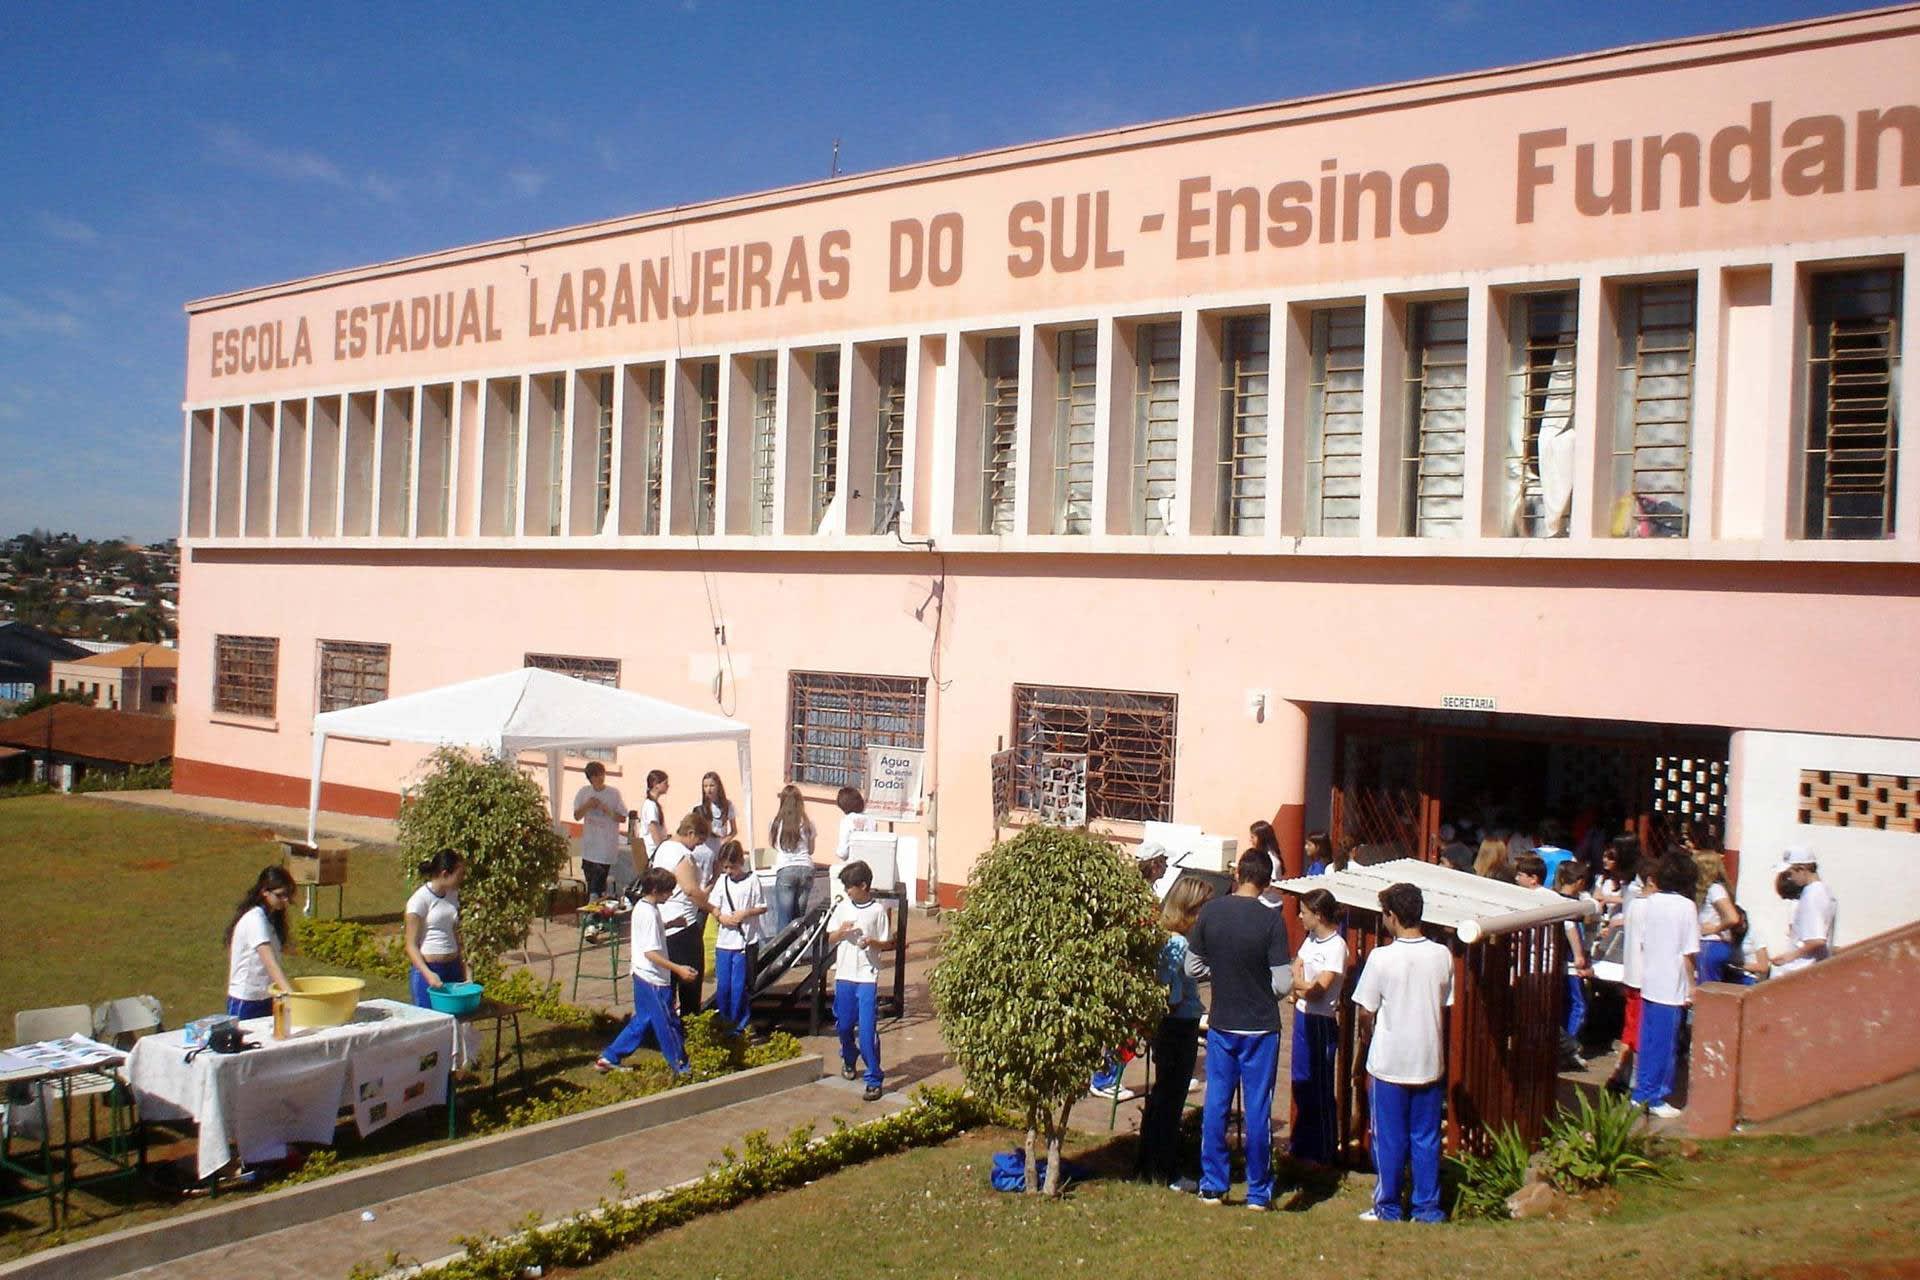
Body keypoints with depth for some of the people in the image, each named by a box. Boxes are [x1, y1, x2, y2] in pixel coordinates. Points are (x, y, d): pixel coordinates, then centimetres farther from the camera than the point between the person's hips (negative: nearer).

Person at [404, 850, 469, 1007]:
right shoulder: (419, 900, -11)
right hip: (427, 970, -6)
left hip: (452, 969, 6)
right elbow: (411, 945, -11)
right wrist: (428, 974, -22)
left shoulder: (453, 896, 9)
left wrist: (465, 969, 11)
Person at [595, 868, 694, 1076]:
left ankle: (609, 1058, 23)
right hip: (654, 980, -10)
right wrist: (678, 969, -26)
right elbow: (651, 953, -25)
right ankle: (681, 1068, 11)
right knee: (667, 1024, 1)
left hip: (643, 976, 10)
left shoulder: (641, 907, 8)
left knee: (642, 1021, 19)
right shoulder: (650, 914, -22)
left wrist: (669, 925, 17)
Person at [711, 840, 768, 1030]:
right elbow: (713, 907, 8)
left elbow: (762, 907, -3)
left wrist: (744, 913, -17)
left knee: (739, 986, 0)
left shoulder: (752, 880, -6)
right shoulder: (722, 881, 6)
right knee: (722, 985, 8)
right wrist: (722, 917, -11)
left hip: (745, 941, -4)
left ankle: (739, 1025, 13)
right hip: (724, 941, 4)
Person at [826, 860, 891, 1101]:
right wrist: (842, 931, -11)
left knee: (867, 1030, -9)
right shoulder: (842, 907, 5)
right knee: (844, 1025, 16)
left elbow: (887, 942, 0)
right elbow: (830, 939, 11)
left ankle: (874, 1080, -4)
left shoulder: (878, 909, -6)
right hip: (843, 974, 4)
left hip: (867, 976, -4)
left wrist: (872, 942, -21)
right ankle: (848, 1061, 43)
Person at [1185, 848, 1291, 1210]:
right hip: (1260, 1027, -3)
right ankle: (1258, 1192, 15)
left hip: (1221, 1024, 3)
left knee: (1215, 1103, 11)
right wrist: (1260, 977, 5)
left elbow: (1193, 966, 2)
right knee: (1257, 1108, 6)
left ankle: (1212, 1186, 16)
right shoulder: (1272, 920, -15)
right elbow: (1283, 982, -15)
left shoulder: (1210, 912, -6)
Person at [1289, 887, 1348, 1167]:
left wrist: (1301, 986, -3)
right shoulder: (1311, 940, 8)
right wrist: (1306, 986, -11)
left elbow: (1319, 990, -19)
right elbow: (1294, 972, 7)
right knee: (1301, 1083, 16)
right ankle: (1302, 1143, 29)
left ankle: (1322, 1152, 12)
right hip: (1303, 1016, 8)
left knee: (1320, 1089, 2)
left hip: (1322, 1021, -8)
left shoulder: (1336, 946, -17)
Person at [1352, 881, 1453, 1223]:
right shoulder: (1442, 956, -3)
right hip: (1429, 1063, 3)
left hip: (1389, 1064, -3)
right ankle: (1428, 1209, 16)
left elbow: (1365, 1014, -8)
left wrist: (1368, 1038, 13)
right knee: (1427, 1140, 12)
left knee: (1390, 1140, 8)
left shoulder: (1381, 958, -15)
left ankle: (1388, 1209, 16)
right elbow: (1445, 1009, 7)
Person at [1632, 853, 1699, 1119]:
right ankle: (1656, 1098, 9)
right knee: (1665, 1044, 3)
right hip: (1672, 987, -5)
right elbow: (1689, 952, -13)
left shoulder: (1651, 903, 3)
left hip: (1648, 984, 5)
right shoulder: (1687, 906, -12)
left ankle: (1641, 1094, 19)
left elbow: (1639, 942, 7)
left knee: (1647, 1041, 14)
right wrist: (1691, 985, -5)